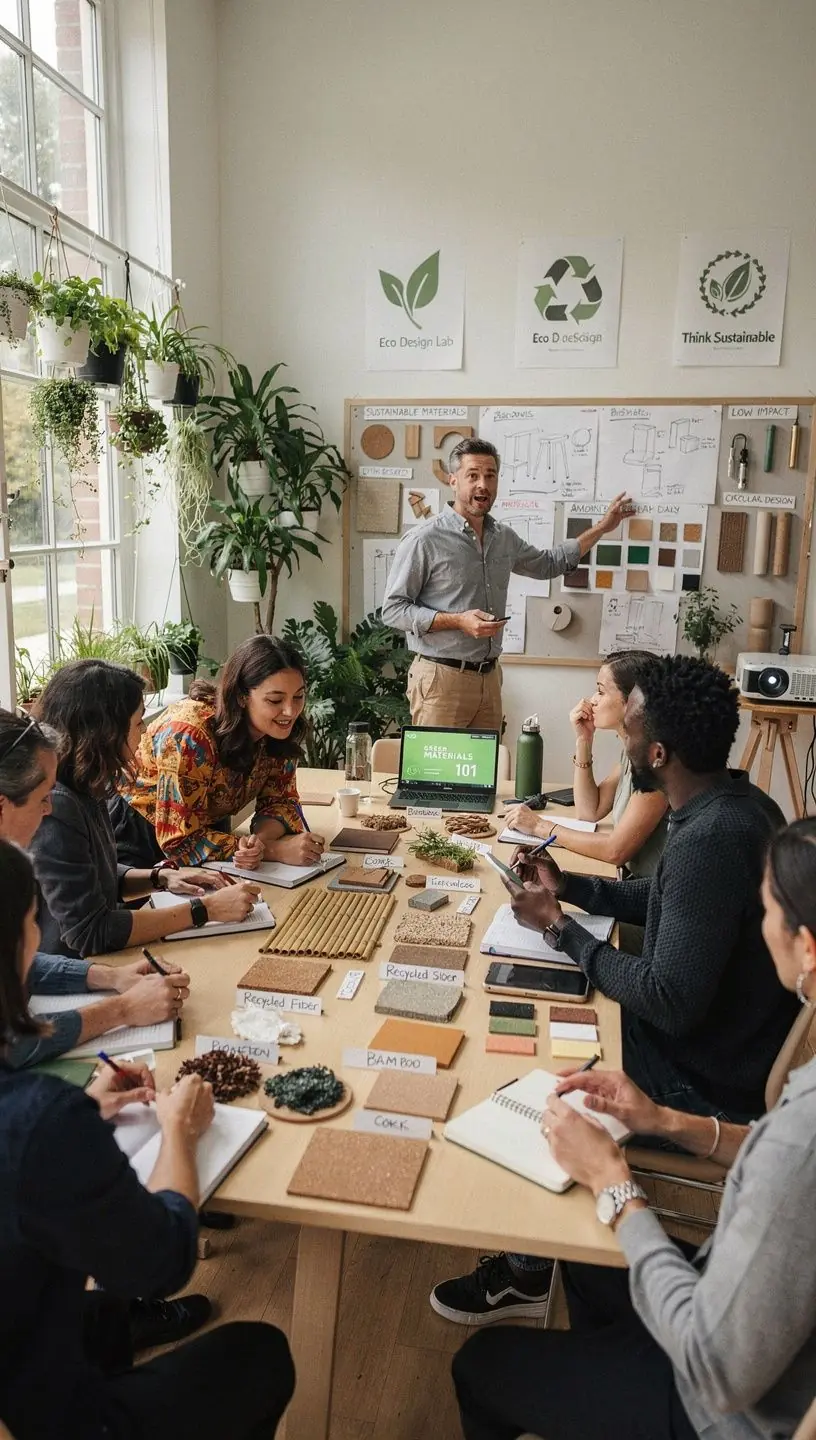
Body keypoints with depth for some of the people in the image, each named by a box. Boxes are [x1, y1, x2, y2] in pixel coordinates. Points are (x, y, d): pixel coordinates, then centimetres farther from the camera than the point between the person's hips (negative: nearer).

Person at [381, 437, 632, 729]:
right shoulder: (423, 540, -10)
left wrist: (602, 527, 27)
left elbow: (548, 564, 29)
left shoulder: (505, 538, 10)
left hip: (490, 676, 6)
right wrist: (458, 621, -19)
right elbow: (393, 609, -10)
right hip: (442, 678, -6)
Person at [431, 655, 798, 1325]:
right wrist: (566, 884, 2)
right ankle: (531, 1252, 29)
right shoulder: (735, 802, -1)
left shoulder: (709, 840, -33)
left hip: (707, 1086, -9)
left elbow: (669, 1003, -30)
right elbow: (657, 899, 14)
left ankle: (525, 1276, 26)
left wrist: (560, 926, -20)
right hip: (725, 1037, 9)